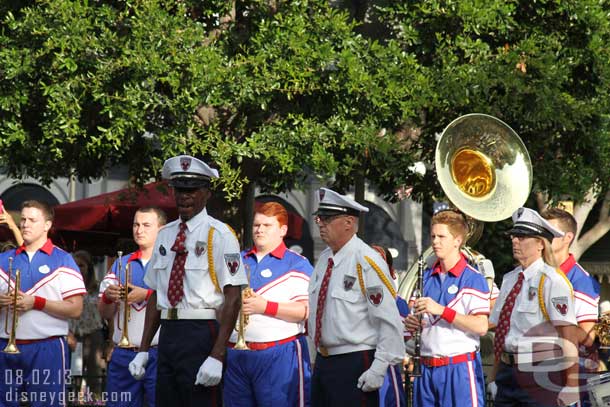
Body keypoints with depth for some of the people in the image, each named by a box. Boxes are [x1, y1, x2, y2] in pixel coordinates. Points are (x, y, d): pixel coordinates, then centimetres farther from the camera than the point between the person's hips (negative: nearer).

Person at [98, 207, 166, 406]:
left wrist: (147, 295, -19)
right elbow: (105, 313, 16)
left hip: (159, 354, -4)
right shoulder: (120, 264, 17)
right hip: (123, 354, 4)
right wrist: (107, 298, -6)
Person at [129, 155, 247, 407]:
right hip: (168, 336, 6)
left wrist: (217, 356, -18)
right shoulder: (165, 235, 13)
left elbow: (233, 298, -11)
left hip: (201, 335, -6)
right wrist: (143, 350, 12)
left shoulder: (219, 235, -6)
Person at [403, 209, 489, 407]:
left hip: (460, 368, -6)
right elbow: (415, 320, 21)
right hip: (426, 368, 6)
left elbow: (481, 327, -14)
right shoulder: (425, 277, 14)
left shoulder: (473, 279, -6)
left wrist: (441, 310, -21)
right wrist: (411, 323, -3)